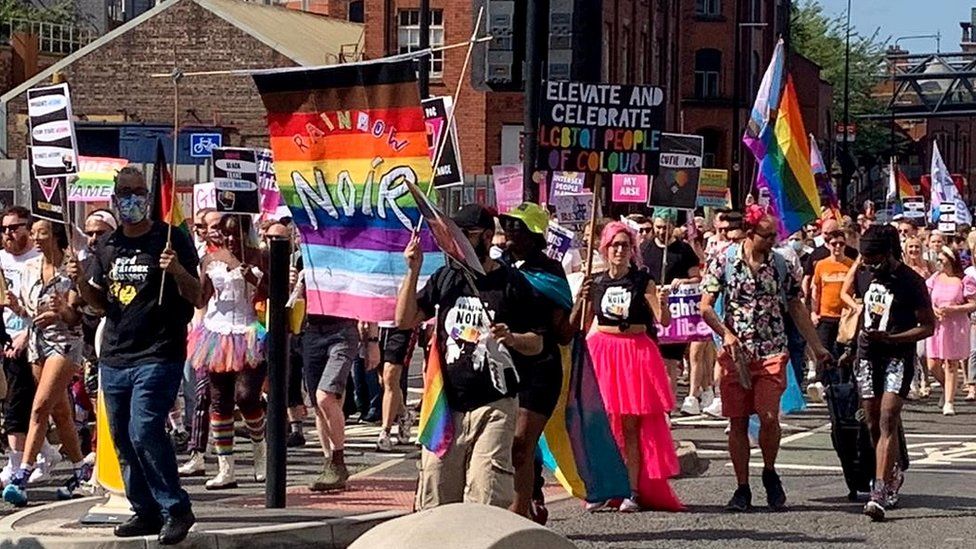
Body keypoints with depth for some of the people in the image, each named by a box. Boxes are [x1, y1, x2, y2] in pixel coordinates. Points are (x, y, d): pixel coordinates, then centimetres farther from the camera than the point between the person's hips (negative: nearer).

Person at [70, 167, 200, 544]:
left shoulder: (171, 240, -4)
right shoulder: (107, 246, 13)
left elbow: (195, 297, -6)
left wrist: (178, 271, -26)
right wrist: (81, 283, 0)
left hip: (158, 356, -7)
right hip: (114, 358, 7)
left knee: (144, 432, -18)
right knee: (123, 439, 9)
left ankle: (176, 510, -9)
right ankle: (146, 512, 19)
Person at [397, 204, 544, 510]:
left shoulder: (511, 283, 0)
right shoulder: (445, 278, 13)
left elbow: (537, 344, 2)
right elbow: (405, 320, 8)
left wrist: (511, 338, -20)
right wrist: (413, 271, -1)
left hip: (494, 405, -4)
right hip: (447, 402, 5)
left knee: (487, 499, -11)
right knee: (435, 499, 5)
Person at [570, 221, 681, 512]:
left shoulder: (643, 281, -1)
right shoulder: (595, 283, 6)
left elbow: (664, 321, -7)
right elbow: (577, 326, 10)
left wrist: (663, 304, -28)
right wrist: (581, 300, -7)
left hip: (636, 352, -2)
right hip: (601, 352, 2)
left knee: (631, 425, -1)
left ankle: (632, 491, 2)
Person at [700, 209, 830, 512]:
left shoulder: (780, 264, 5)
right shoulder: (724, 261, -2)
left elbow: (796, 307, 14)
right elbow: (705, 307, -1)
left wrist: (815, 345, 14)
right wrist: (726, 333, -16)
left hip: (772, 353, 1)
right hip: (735, 352, 0)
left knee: (769, 416, -12)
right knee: (737, 422, 3)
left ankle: (769, 472, 13)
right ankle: (742, 488, 13)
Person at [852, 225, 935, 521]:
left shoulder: (911, 282, -11)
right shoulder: (863, 274, 7)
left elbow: (929, 326, -9)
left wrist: (890, 338, -20)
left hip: (898, 356, -6)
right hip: (867, 356, 6)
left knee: (888, 421, -17)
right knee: (873, 424, 9)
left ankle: (880, 491, -24)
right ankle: (893, 474, 32)